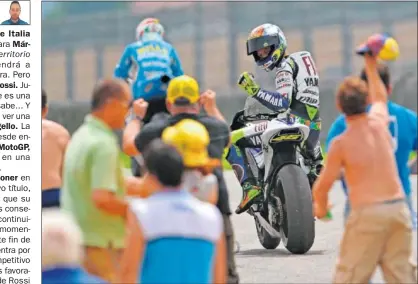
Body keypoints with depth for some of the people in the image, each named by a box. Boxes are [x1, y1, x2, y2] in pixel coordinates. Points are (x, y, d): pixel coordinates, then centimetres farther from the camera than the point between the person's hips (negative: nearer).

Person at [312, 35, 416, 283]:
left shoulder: (341, 144, -9)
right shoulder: (379, 122, 4)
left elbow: (321, 187, -4)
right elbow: (380, 97, 30)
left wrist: (321, 207, 18)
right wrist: (372, 67, 44)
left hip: (368, 213, -5)